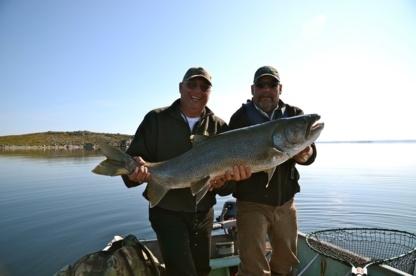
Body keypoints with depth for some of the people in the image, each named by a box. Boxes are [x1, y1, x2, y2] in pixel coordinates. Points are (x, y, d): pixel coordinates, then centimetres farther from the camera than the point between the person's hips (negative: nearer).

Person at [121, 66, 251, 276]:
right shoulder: (156, 119, -7)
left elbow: (229, 168, -5)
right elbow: (134, 157, -11)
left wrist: (223, 179, -27)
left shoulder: (219, 127, -1)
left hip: (203, 213, 4)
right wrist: (136, 169, -34)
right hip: (167, 212, -3)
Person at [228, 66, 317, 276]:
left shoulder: (294, 115, 2)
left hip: (285, 202, 4)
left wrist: (306, 154, -31)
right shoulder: (241, 117, -6)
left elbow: (309, 149, -9)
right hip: (252, 203, -4)